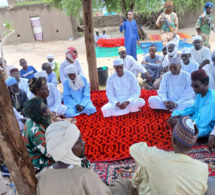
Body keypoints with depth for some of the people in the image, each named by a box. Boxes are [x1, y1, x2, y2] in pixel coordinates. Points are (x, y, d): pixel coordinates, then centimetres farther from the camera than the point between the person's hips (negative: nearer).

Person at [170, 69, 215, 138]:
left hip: (207, 126, -9)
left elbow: (201, 122, -30)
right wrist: (179, 115, -6)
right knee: (175, 113, 6)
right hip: (198, 119, 9)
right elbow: (194, 108, 11)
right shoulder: (199, 93, -2)